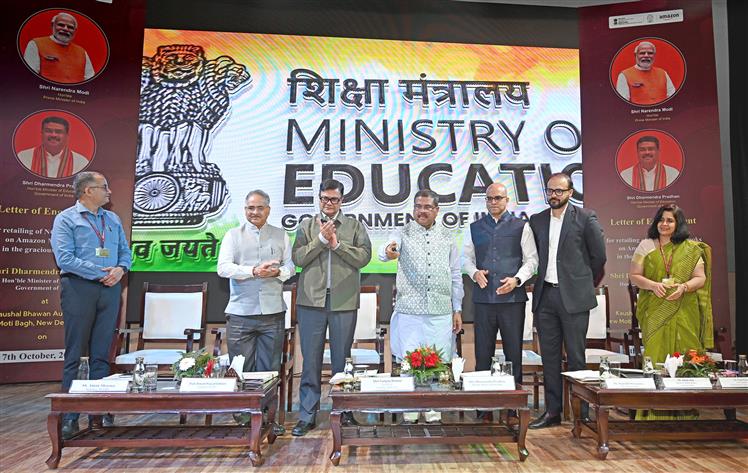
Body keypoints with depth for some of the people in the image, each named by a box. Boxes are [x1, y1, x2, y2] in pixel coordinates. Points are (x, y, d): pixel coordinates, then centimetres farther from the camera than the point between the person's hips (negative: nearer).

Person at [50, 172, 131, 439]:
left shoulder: (113, 219, 15)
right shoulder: (65, 219, -1)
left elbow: (125, 252, 15)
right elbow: (64, 258, -12)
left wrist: (120, 269, -7)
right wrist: (101, 272, -15)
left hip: (110, 289, 5)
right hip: (79, 288, -4)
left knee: (102, 354, 8)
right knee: (75, 354, 1)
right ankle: (69, 417, 9)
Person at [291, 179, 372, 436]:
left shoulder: (355, 226, 8)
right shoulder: (306, 226, 10)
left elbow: (364, 257, -5)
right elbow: (298, 258, -2)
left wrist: (337, 243, -12)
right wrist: (321, 239, -11)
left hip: (344, 301, 0)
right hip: (311, 301, 1)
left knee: (342, 360, 10)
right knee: (311, 361, 5)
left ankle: (344, 410, 23)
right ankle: (307, 415, 14)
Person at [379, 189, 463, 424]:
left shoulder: (447, 236, 10)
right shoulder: (403, 233, 3)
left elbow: (456, 275, 12)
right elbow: (384, 251, -19)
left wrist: (457, 309, 8)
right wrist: (388, 252, -44)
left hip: (441, 312, 2)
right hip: (409, 310, -2)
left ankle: (433, 408, 21)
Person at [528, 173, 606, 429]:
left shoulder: (585, 218, -2)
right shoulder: (537, 220, 10)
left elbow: (599, 255, 2)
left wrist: (584, 283, 9)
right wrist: (540, 281, 10)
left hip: (573, 297, -4)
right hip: (545, 295, 4)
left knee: (576, 357, 3)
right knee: (549, 356, 9)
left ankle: (580, 413, 15)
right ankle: (552, 411, 18)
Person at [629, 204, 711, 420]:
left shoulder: (691, 249, 9)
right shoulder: (646, 246, 8)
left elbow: (701, 278, 5)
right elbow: (634, 275, 6)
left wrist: (683, 287, -15)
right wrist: (652, 285, -12)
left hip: (683, 313, 0)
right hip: (655, 312, 0)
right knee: (656, 355, -4)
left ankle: (683, 410, 10)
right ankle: (654, 410, 3)